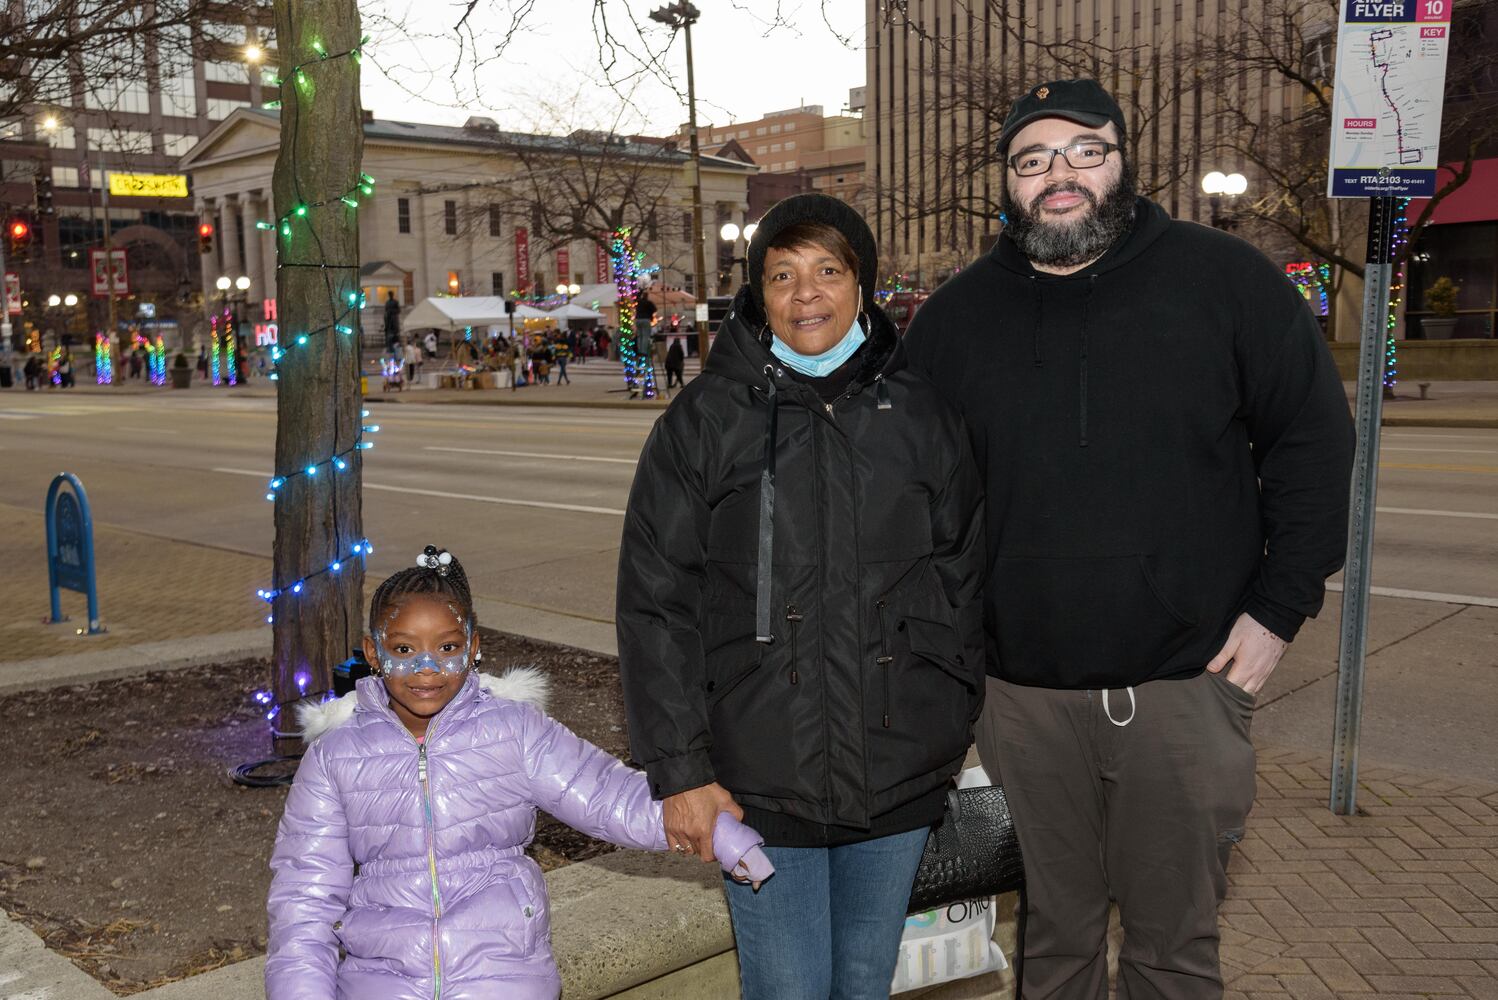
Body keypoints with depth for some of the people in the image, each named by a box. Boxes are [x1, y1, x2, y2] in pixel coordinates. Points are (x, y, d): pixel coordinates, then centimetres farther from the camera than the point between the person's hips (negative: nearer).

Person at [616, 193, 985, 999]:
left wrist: (954, 722, 10)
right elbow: (655, 606, -4)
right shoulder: (705, 419, -3)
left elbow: (964, 577, 11)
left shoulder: (919, 412, 5)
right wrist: (678, 770, -7)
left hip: (898, 780, 3)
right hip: (761, 785, -2)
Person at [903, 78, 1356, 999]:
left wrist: (1280, 608, -4)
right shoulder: (954, 317, 5)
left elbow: (1314, 440, 3)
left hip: (1187, 683, -1)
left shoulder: (1226, 279, -1)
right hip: (1022, 691, 2)